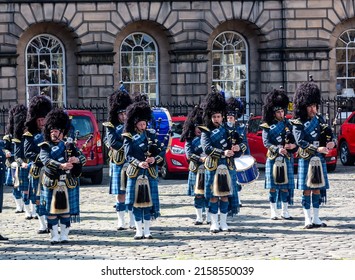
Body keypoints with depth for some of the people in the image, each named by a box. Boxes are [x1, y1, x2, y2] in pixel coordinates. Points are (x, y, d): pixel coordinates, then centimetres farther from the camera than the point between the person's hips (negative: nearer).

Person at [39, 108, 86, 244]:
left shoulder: (69, 146, 10)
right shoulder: (45, 147, 3)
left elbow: (83, 158, 3)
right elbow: (46, 160, -16)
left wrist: (76, 159, -22)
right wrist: (61, 165, -32)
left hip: (68, 183, 2)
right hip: (51, 183, -1)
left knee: (66, 210, 3)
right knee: (52, 210, 0)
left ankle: (64, 235, 11)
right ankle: (54, 236, 7)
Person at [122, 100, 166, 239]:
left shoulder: (151, 134, 8)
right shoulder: (129, 137, 1)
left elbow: (163, 150, 5)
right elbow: (128, 155, -8)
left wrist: (155, 159, -14)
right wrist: (139, 163, -24)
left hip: (150, 173, 2)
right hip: (135, 173, -2)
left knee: (149, 202, 3)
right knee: (137, 202, 1)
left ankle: (147, 230, 10)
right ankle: (139, 231, 8)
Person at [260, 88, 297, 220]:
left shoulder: (287, 124, 9)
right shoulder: (267, 126, 0)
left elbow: (293, 140, 11)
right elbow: (266, 142, -8)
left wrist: (293, 146, -12)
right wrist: (277, 149, -22)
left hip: (287, 159, 2)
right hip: (273, 159, -2)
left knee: (286, 186, 3)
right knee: (273, 186, 1)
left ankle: (285, 211, 10)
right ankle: (273, 212, 7)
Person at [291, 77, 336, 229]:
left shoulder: (320, 119, 9)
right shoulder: (298, 124, -6)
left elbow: (329, 133, 11)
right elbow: (300, 141, -16)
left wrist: (331, 142, -13)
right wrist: (317, 149, -25)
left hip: (319, 159, 4)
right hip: (306, 160, -4)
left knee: (317, 189, 7)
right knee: (307, 190, -1)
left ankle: (316, 218, 14)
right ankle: (307, 219, 4)